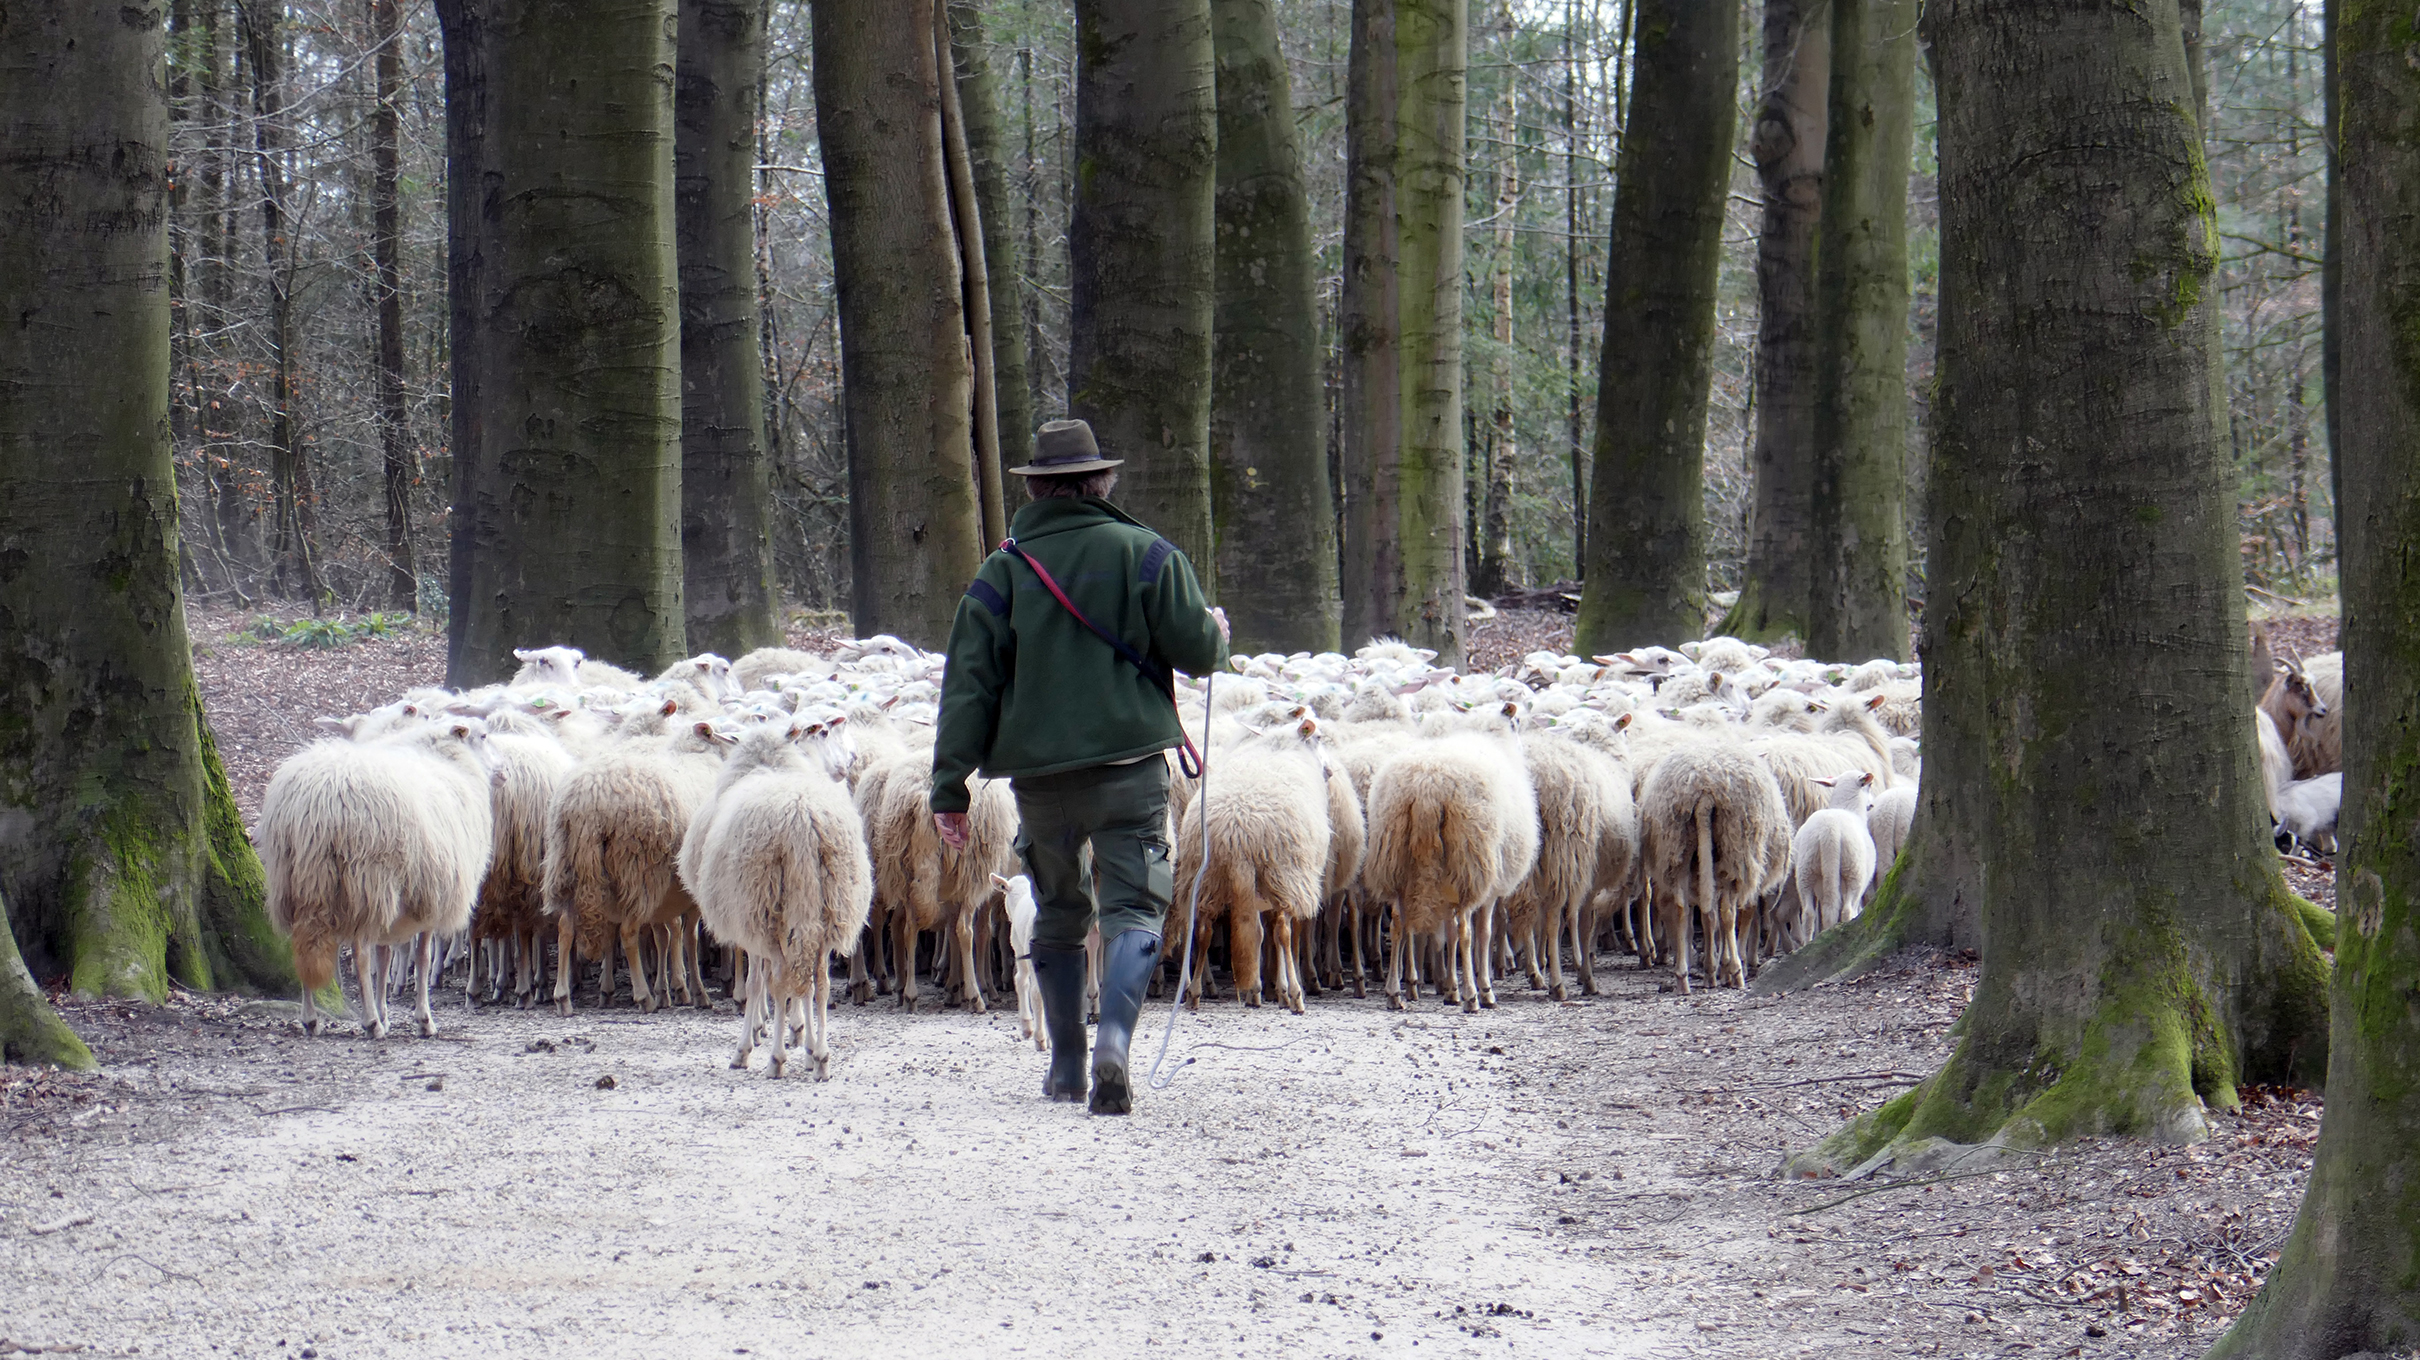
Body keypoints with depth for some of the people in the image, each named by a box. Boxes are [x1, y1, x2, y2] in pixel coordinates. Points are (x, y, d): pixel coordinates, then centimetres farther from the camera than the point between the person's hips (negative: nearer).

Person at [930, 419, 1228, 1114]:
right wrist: (1216, 628, 24)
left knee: (1058, 917, 18)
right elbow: (1196, 650, -1)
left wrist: (950, 786, 1)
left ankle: (1066, 1064, 22)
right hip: (1130, 768, -2)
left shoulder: (1003, 571, 2)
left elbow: (969, 684, -1)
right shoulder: (1146, 555, -2)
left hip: (1040, 773, 2)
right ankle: (1114, 1039, -26)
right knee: (1133, 908, -2)